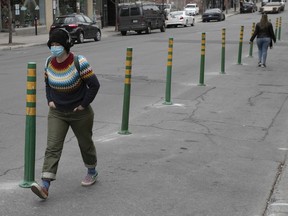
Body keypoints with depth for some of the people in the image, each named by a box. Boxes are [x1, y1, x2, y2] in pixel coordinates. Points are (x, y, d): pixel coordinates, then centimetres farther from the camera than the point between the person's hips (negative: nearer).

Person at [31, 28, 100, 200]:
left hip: (80, 113, -3)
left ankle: (92, 172, 42)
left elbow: (94, 85, -16)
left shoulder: (79, 62, -19)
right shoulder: (49, 62, -3)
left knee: (85, 143, 16)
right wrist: (50, 100, 3)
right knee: (52, 147, -9)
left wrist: (84, 104, -14)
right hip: (57, 113, 3)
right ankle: (45, 186, -15)